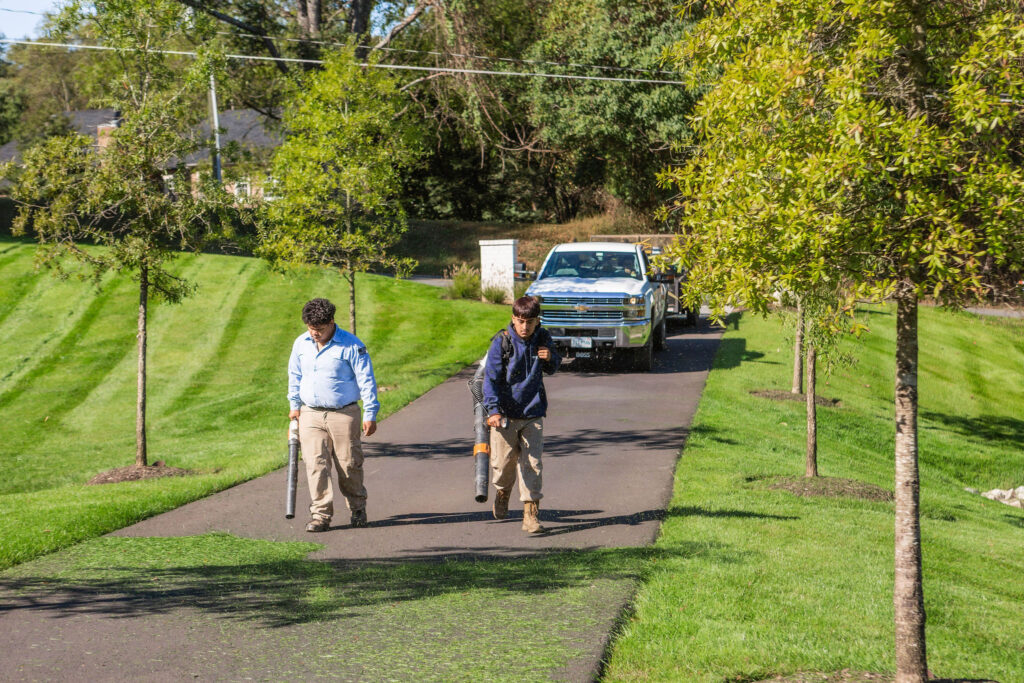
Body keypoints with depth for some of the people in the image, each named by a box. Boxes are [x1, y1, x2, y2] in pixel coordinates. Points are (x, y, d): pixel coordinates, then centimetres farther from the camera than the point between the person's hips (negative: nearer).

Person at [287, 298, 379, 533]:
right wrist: (294, 405, 20)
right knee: (315, 464, -6)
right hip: (311, 415, 4)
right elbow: (295, 376, 20)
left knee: (349, 464, 4)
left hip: (344, 414, -3)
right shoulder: (301, 344, 5)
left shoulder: (352, 346, -10)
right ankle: (321, 514, -2)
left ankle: (358, 509, 24)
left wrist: (370, 414, -9)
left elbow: (366, 380, -8)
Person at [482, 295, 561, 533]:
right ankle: (502, 492, 37)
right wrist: (493, 410, -20)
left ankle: (531, 515, -1)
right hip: (505, 413, -2)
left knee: (532, 464, -5)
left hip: (533, 412, 2)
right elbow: (490, 378, -10)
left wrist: (550, 358, -8)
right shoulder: (501, 342, -9)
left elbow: (551, 370, 17)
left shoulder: (543, 338, 1)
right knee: (503, 462, 4)